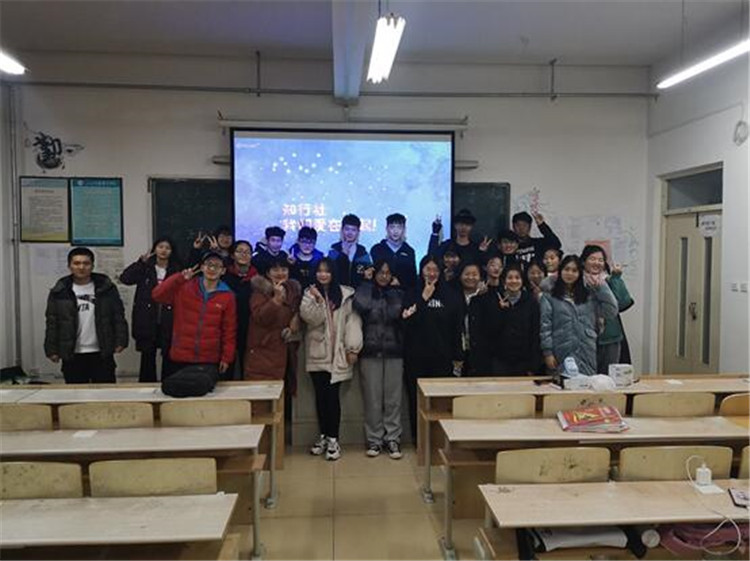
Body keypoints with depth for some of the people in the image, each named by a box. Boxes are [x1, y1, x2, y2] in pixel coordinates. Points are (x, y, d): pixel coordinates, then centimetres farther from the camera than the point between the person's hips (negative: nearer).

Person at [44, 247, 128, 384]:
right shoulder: (59, 292, 3)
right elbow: (52, 324, 4)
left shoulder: (107, 288, 2)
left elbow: (118, 318, 1)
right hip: (72, 356, 1)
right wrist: (52, 350, -1)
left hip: (102, 354, 0)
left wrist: (120, 341, -7)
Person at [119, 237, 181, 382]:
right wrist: (141, 262, -11)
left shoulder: (176, 270, 7)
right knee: (147, 359, 5)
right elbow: (125, 278, -6)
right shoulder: (145, 268, 7)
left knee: (168, 359, 4)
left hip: (168, 324, 0)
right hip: (147, 323, 0)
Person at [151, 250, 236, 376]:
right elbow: (157, 295, -8)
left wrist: (226, 358, 0)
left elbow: (229, 330, 2)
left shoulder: (228, 296, 1)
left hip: (210, 361, 0)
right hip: (181, 358, 0)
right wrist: (179, 278, -18)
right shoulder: (184, 288, 2)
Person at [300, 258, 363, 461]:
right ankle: (323, 436, 22)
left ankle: (333, 439, 7)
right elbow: (309, 318, -7)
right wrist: (317, 300, -20)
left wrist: (353, 347, -9)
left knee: (332, 395, -4)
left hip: (337, 353, -2)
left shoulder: (345, 294, 0)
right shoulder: (309, 293, 6)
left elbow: (353, 321, -4)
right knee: (320, 395, 8)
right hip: (317, 353, 2)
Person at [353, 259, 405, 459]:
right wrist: (367, 282, -4)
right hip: (370, 352, -1)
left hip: (394, 352, 1)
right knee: (372, 399, 3)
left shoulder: (397, 293, 9)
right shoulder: (365, 290, 7)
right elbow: (360, 306, -16)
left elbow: (396, 313, -10)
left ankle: (392, 439, 14)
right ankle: (374, 439, 14)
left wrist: (393, 289, -2)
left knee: (393, 399, 4)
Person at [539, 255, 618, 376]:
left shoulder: (589, 295, 14)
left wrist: (601, 287, 2)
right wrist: (548, 352, -8)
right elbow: (545, 326, -2)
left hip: (586, 354, 3)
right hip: (561, 355, -3)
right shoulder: (549, 297, 3)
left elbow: (611, 311, 5)